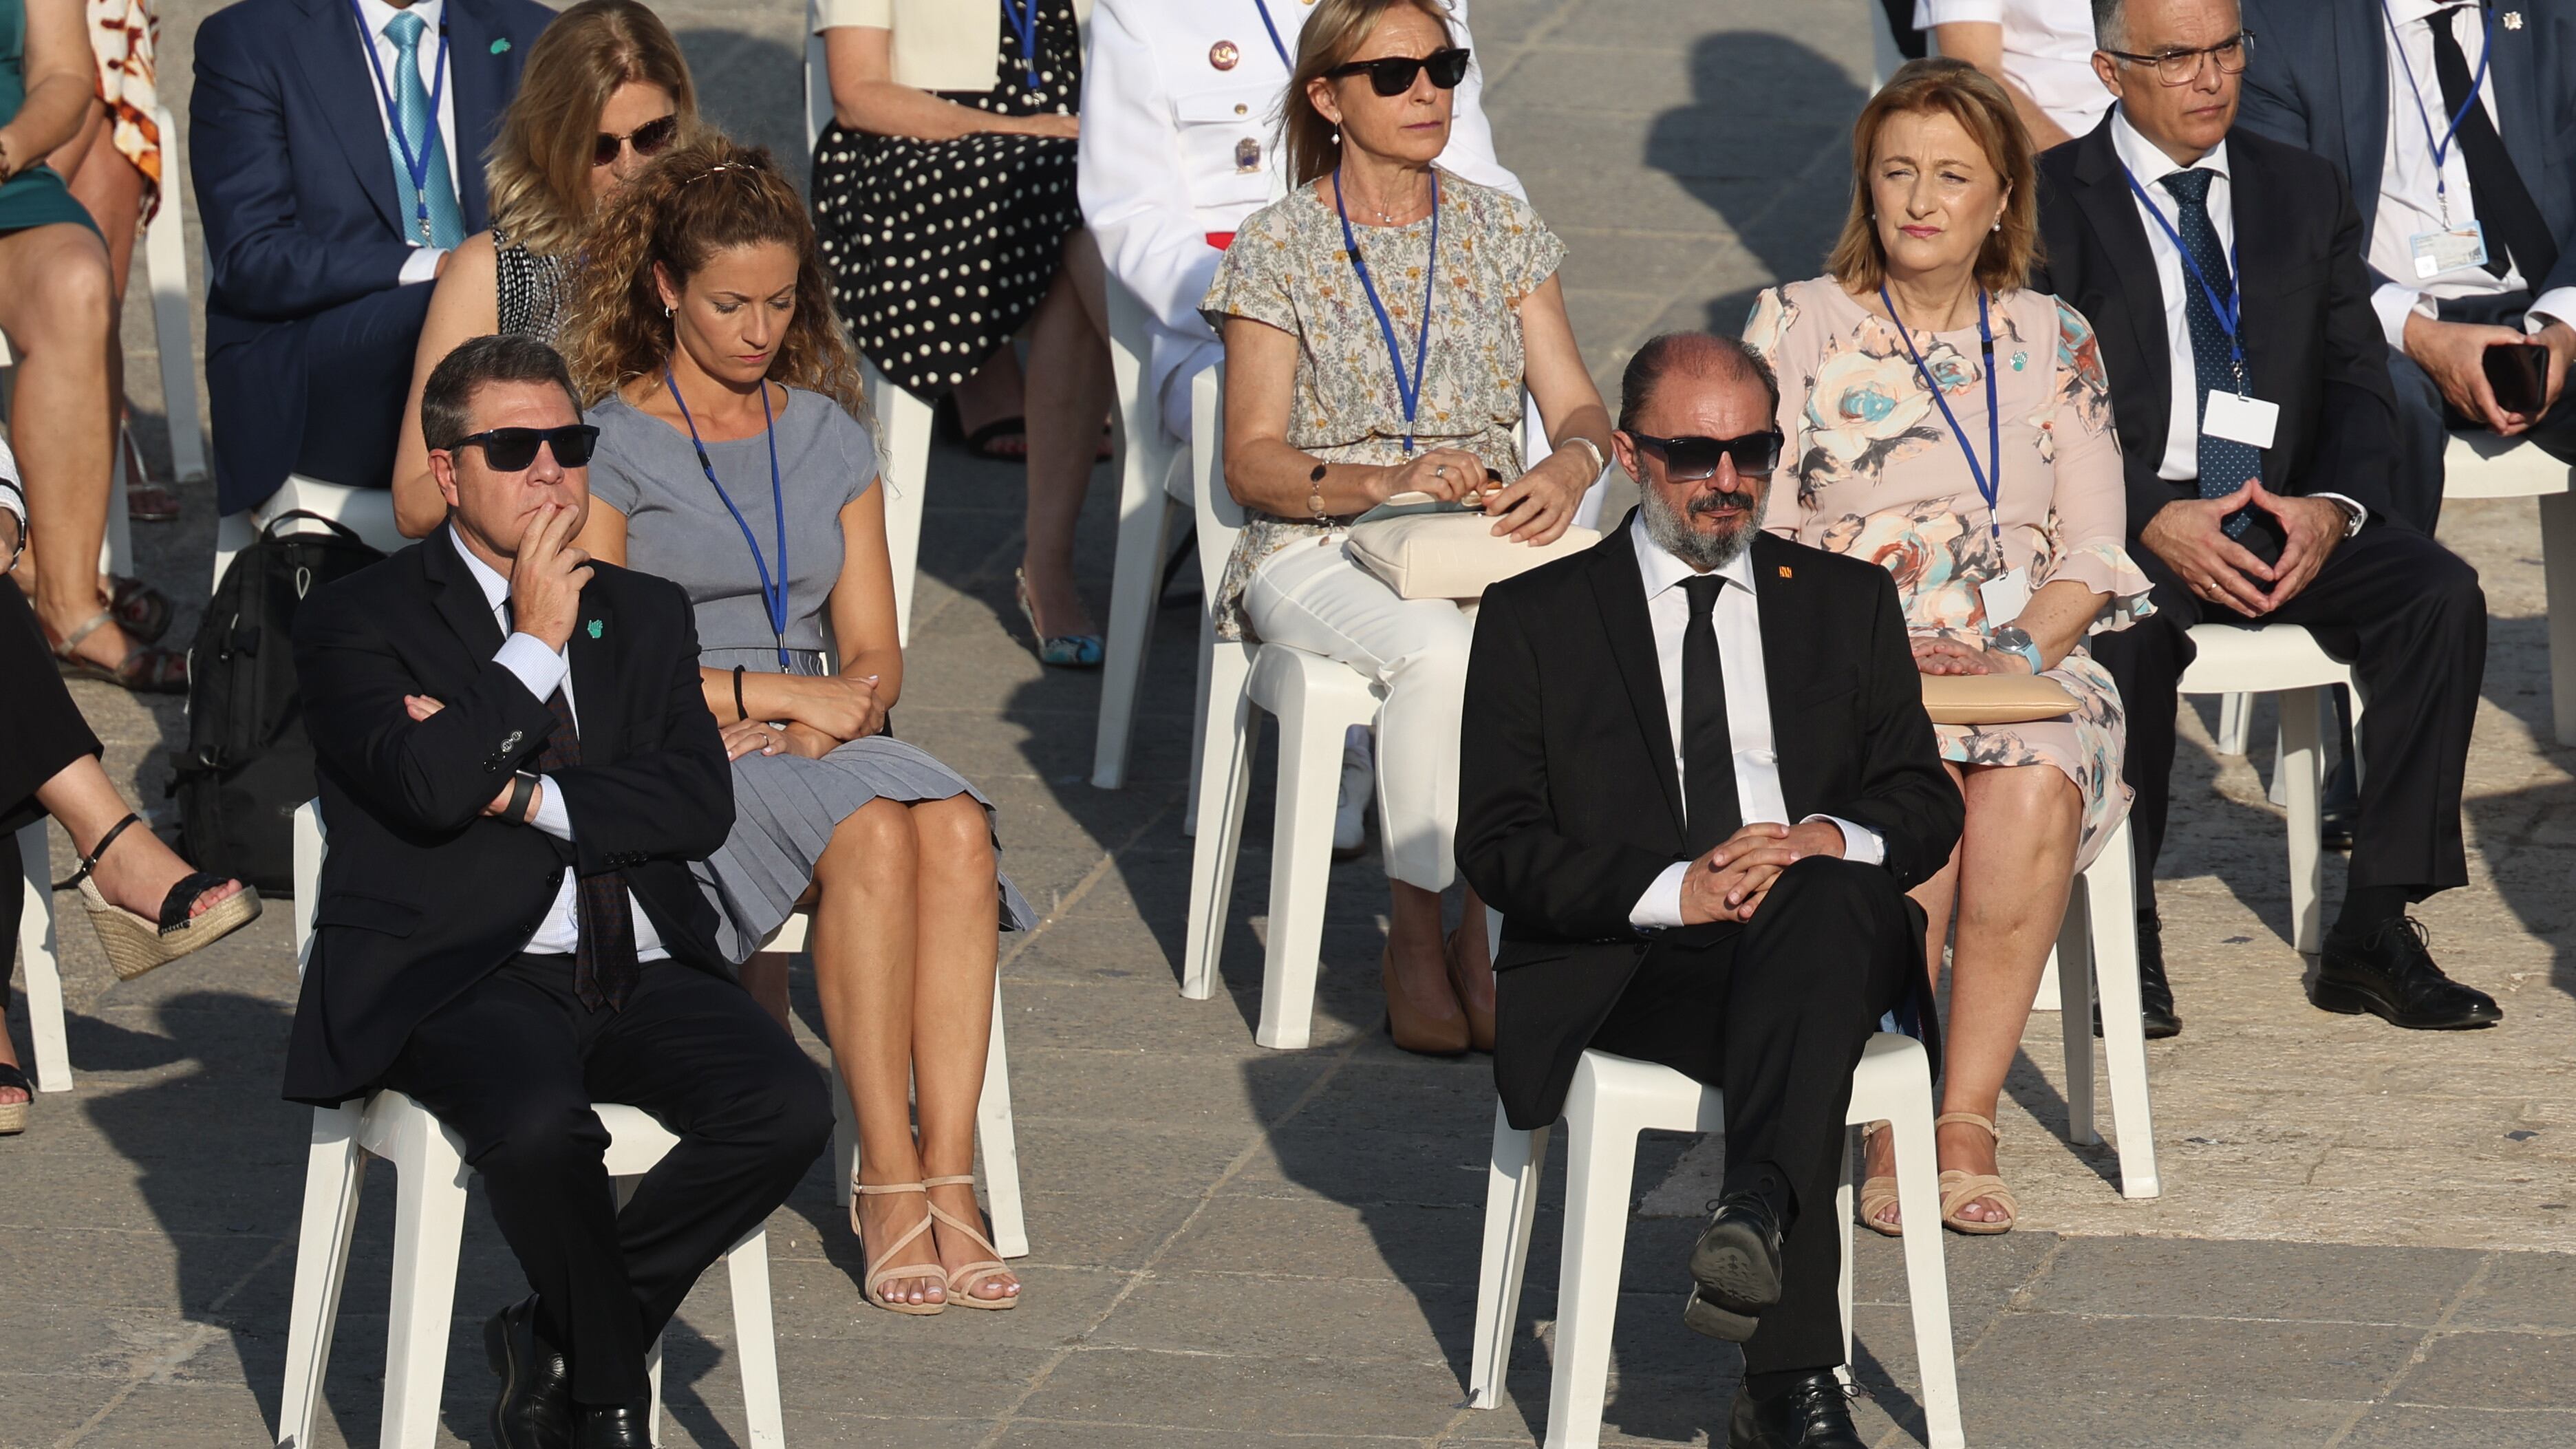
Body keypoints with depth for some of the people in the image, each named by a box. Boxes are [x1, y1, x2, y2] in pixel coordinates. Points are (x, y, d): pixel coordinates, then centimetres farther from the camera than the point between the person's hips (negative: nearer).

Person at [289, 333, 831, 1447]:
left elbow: (701, 805, 4)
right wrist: (536, 641, -5)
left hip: (640, 977, 5)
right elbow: (427, 786, -15)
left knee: (786, 1107, -24)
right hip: (461, 980, -5)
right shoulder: (357, 622, 4)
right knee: (541, 1126, -37)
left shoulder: (647, 615, 19)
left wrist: (522, 792, -9)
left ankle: (555, 1343, -6)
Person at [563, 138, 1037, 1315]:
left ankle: (949, 1177, -36)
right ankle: (886, 1177, -31)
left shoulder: (826, 434, 18)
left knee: (954, 828, -30)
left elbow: (874, 655, 14)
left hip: (820, 743, 4)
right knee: (871, 836, -34)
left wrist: (836, 715, -9)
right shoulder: (610, 444, 3)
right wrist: (772, 692, -13)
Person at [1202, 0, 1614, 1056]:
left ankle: (1490, 930, -23)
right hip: (1318, 555, -3)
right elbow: (1252, 462, -5)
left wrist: (1569, 468, -19)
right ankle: (1415, 938, -23)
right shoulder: (1277, 248, 0)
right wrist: (1386, 481, -23)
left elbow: (1577, 408, 6)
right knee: (1443, 651, -37)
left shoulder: (1500, 233, 11)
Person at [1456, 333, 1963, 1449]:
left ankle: (1754, 1218, -55)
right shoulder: (1536, 618, 14)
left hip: (1826, 931, 2)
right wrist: (1672, 891, -14)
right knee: (1793, 1042, -37)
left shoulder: (1849, 602, 22)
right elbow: (1497, 844, 3)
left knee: (1827, 900, -38)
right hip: (1624, 965, -2)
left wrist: (1830, 841, -12)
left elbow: (1926, 804, 14)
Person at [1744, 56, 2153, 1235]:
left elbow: (2095, 550, 10)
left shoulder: (2053, 342, 15)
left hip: (2025, 666, 2)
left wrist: (2016, 654, -10)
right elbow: (1752, 531, 2)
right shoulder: (1794, 328, 9)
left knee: (2034, 791, -34)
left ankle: (1964, 1123, -31)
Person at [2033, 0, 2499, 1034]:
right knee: (2125, 631, -37)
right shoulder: (2048, 204, 0)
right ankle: (2124, 934, -21)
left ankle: (2374, 931, -20)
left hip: (2289, 517, 4)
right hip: (2125, 523, -4)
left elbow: (2359, 384, 9)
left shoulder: (2306, 193, 13)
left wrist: (2333, 506, -12)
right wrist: (2153, 521, -21)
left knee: (2443, 597, -24)